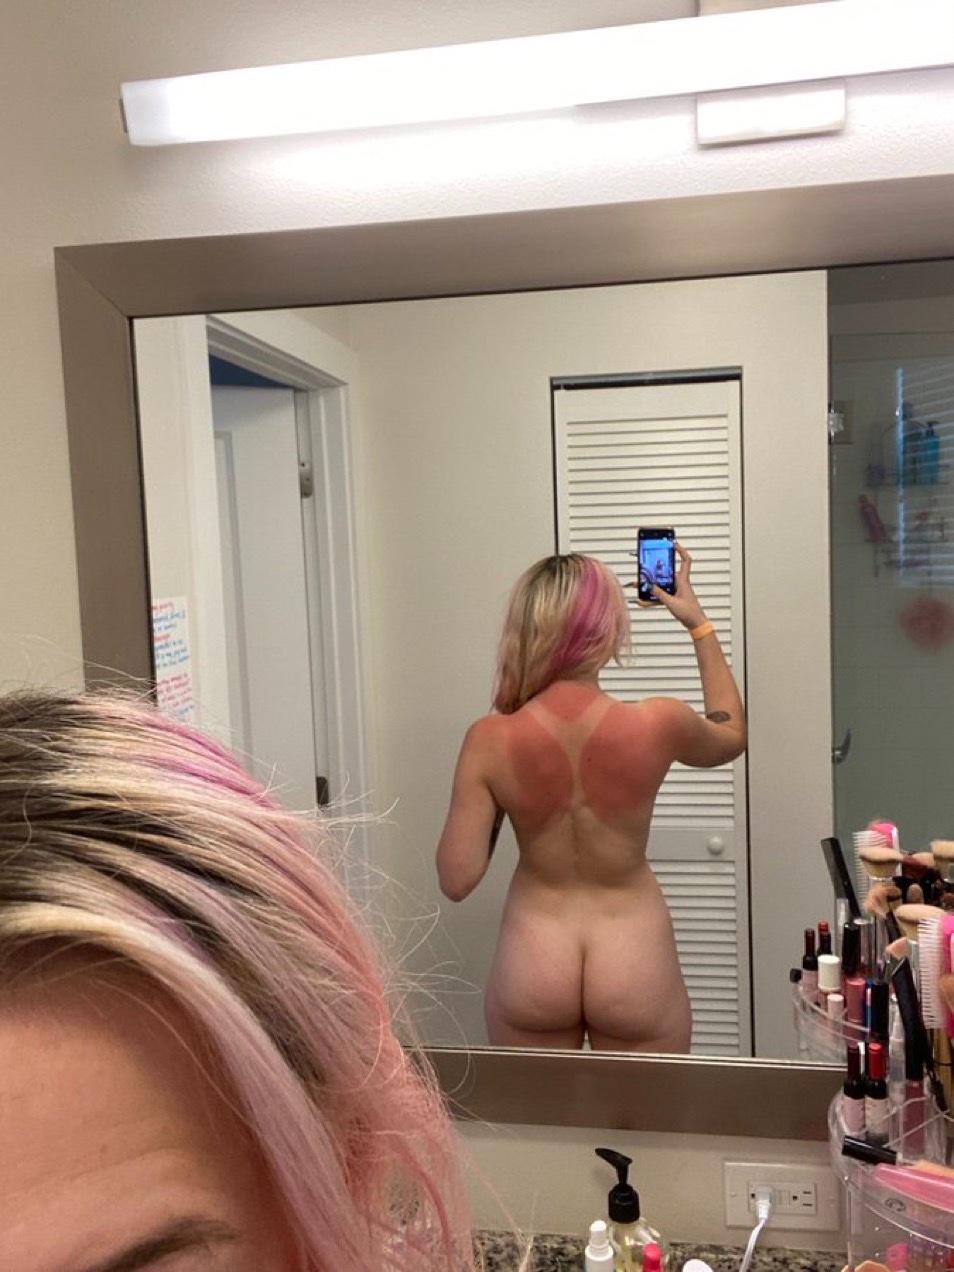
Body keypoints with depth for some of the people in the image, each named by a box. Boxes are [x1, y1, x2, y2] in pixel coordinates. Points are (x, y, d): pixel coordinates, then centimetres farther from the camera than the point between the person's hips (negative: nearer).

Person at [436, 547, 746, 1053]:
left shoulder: (490, 741, -17)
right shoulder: (656, 725, -17)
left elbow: (456, 879, -12)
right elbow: (731, 736, 8)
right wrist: (698, 623, 14)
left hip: (530, 968, 1)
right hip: (635, 970, 0)